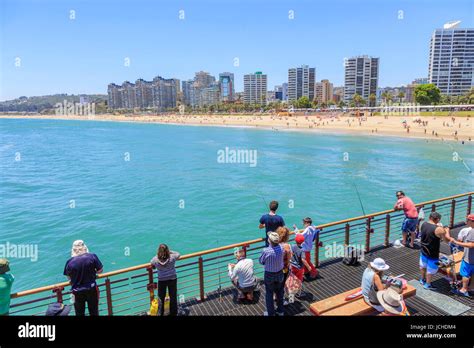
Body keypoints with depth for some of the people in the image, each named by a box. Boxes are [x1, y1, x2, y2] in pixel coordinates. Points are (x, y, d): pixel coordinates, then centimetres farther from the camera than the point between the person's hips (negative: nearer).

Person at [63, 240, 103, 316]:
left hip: (77, 292, 1)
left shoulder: (69, 262, -10)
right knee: (94, 312, 17)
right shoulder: (92, 256, -13)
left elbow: (68, 277, 1)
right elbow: (100, 270, -6)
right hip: (91, 289, -1)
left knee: (79, 314, 18)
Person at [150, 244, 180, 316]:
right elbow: (178, 254, -2)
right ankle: (173, 313, 32)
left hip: (161, 281, 0)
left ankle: (161, 314, 32)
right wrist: (170, 252, -1)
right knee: (173, 297, 18)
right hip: (172, 279, 0)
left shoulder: (155, 259, -24)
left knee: (161, 298, 19)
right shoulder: (172, 257, -24)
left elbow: (152, 266, 0)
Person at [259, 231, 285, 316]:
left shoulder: (266, 251, -31)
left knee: (269, 294, 17)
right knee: (279, 292, 25)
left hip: (269, 275, -4)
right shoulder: (281, 248, -20)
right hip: (280, 273, 4)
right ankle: (280, 311, 42)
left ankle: (271, 313, 32)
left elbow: (261, 261, -14)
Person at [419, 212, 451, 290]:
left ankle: (422, 279, 47)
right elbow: (447, 240, -15)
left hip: (424, 250, 7)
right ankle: (428, 285, 28)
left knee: (423, 265, 27)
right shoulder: (438, 229, -28)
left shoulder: (424, 224, -8)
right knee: (431, 269, 13)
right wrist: (447, 231, 1)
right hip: (432, 254, -7)